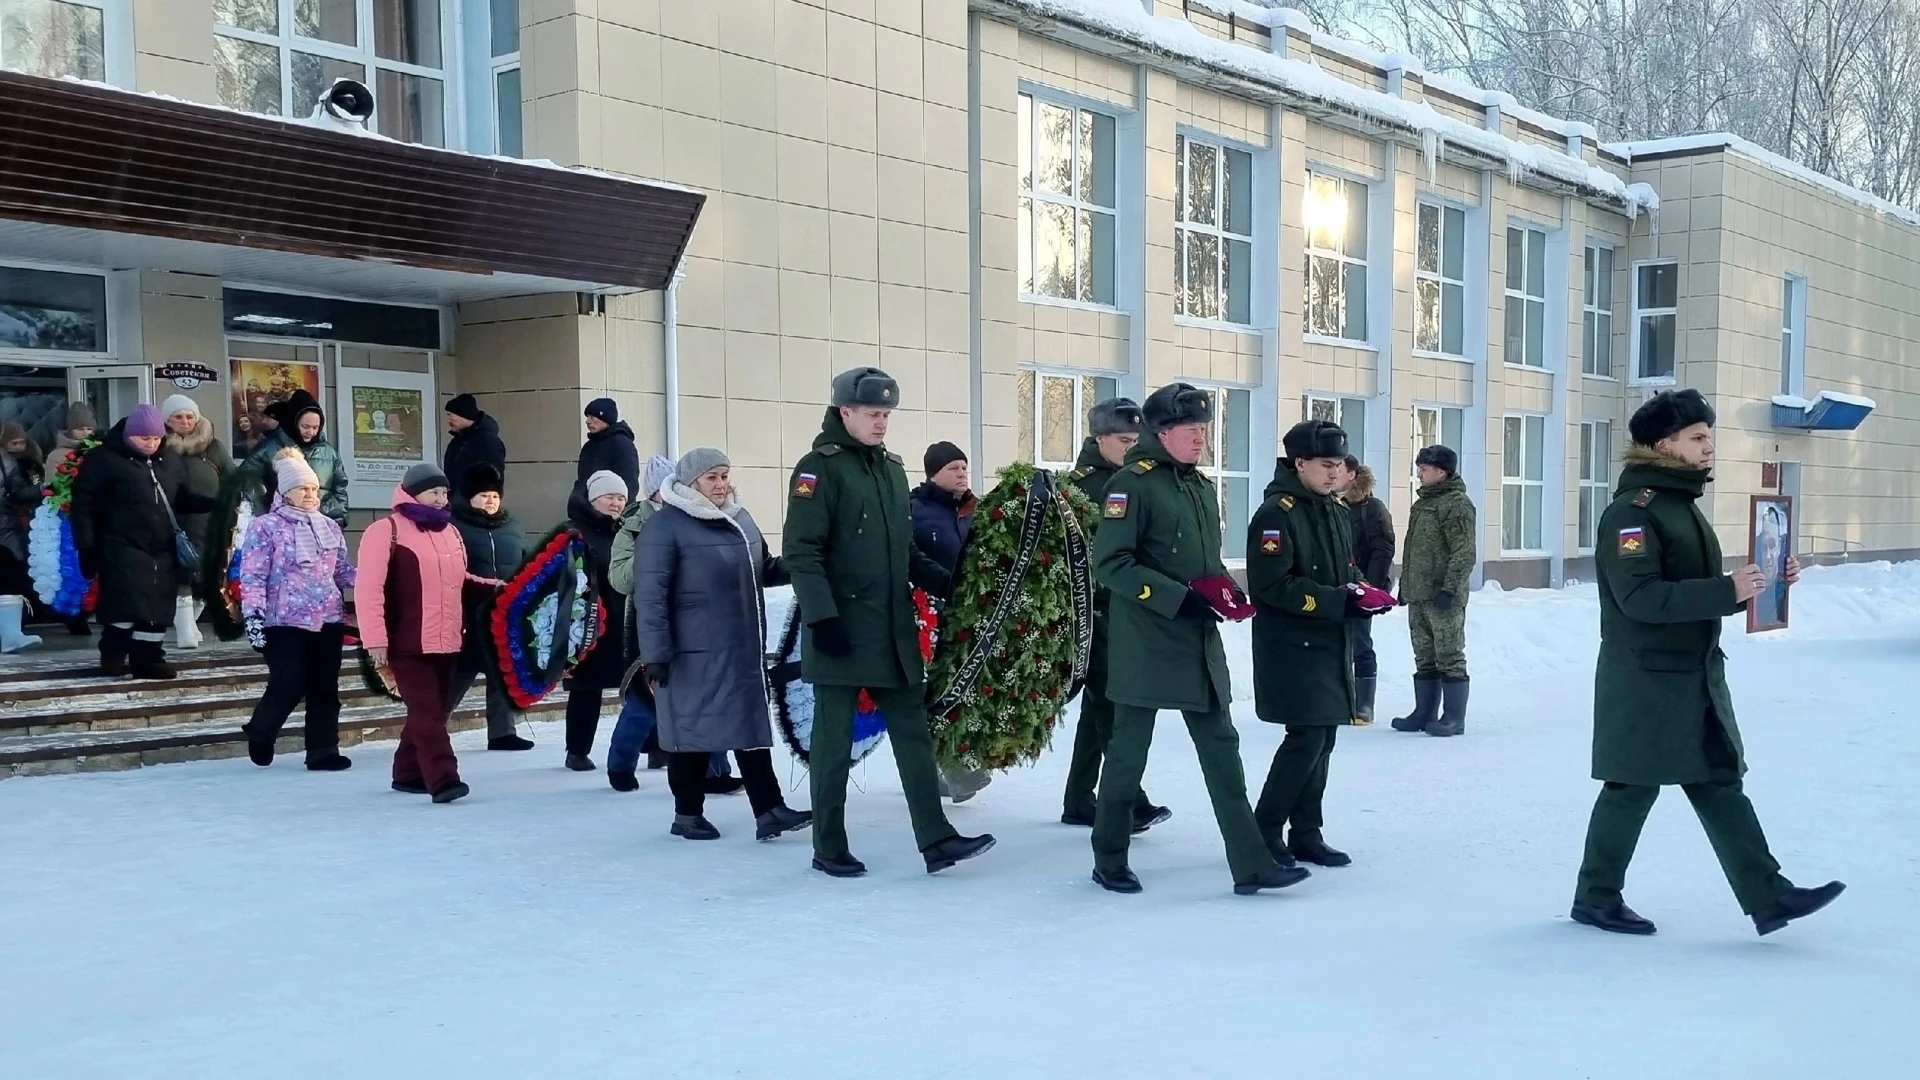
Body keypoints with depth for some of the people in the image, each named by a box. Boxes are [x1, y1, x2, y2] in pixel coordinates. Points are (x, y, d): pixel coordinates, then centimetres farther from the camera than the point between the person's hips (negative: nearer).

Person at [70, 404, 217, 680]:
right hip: (123, 549, -6)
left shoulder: (169, 464, 14)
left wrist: (215, 504, 4)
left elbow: (182, 501, 22)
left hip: (162, 552, 6)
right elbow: (84, 502, -6)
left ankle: (149, 660, 14)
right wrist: (87, 546, -12)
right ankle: (113, 655, 7)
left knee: (158, 608, 6)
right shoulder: (104, 459, -4)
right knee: (128, 606, -11)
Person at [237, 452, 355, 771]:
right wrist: (253, 614, -17)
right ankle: (260, 733, 22)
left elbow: (342, 569, 16)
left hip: (328, 620, 5)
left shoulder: (329, 527, 12)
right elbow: (253, 576, -8)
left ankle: (323, 751, 11)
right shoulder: (267, 527, -4)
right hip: (285, 623, -5)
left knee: (325, 689, 4)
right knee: (289, 687, -6)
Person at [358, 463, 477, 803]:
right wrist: (375, 639, -18)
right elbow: (369, 589, -13)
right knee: (427, 713, -10)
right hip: (407, 644, -7)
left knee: (435, 711, 12)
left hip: (446, 643, 7)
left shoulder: (451, 532, 16)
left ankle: (408, 773, 26)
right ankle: (443, 779, -13)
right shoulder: (386, 530, -7)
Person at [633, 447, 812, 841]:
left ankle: (768, 810, 10)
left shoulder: (740, 518, 11)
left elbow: (763, 569, 24)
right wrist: (655, 653, -20)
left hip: (745, 649, 7)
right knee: (693, 729, 2)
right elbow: (650, 595, -15)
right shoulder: (666, 526, -11)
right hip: (694, 654, -7)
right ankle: (687, 814, 16)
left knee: (752, 726, 7)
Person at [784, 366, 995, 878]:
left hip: (894, 630, 7)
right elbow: (801, 552, -15)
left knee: (913, 731, 5)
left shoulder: (891, 467, 14)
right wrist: (822, 617, -21)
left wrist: (947, 584, 8)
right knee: (834, 738, 3)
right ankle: (829, 849, 15)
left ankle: (936, 839, 8)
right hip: (841, 632, -7)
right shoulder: (820, 468, -9)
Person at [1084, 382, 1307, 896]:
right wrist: (1177, 598, -21)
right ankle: (1109, 862, 18)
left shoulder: (1203, 487, 14)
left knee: (1222, 748, 6)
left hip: (1200, 640, 7)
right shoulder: (1133, 483, -11)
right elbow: (1110, 563, -17)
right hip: (1145, 642, -7)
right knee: (1129, 750, 3)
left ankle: (1250, 865, 9)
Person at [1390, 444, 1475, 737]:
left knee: (1449, 658, -4)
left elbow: (1464, 553, -17)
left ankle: (1454, 718, 1)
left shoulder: (1456, 503, -10)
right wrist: (1405, 585, 21)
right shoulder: (1423, 502, 19)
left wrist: (1450, 588, -22)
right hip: (1417, 596, 9)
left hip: (1442, 596, -9)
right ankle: (1425, 712, 20)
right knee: (1425, 658, 13)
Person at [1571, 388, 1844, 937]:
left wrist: (1763, 582, 6)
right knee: (1632, 790, 2)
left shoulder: (1684, 505, 15)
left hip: (1698, 676, 9)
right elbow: (1639, 597, -25)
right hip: (1646, 681, -9)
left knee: (1721, 786, 8)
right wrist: (1727, 591, -27)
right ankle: (1596, 897, 15)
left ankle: (1768, 899, 10)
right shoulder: (1632, 510, -15)